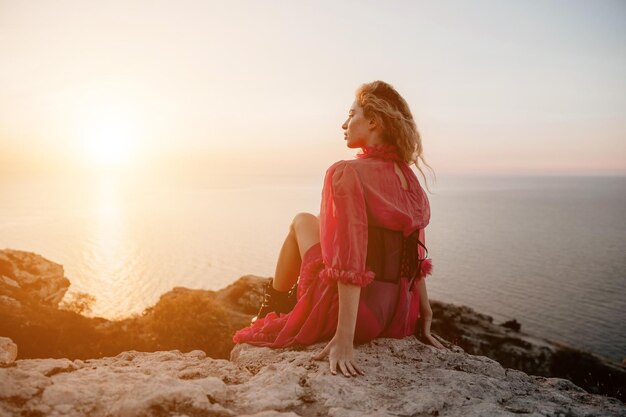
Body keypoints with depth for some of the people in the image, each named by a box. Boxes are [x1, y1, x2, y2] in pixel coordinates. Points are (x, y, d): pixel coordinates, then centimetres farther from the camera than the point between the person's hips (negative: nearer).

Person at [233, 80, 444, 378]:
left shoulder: (347, 173, -17)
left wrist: (344, 339, -25)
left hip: (358, 310, -7)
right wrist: (424, 318, 13)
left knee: (302, 222, 16)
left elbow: (351, 263, -25)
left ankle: (271, 312, 30)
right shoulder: (409, 178, 6)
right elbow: (415, 257, 8)